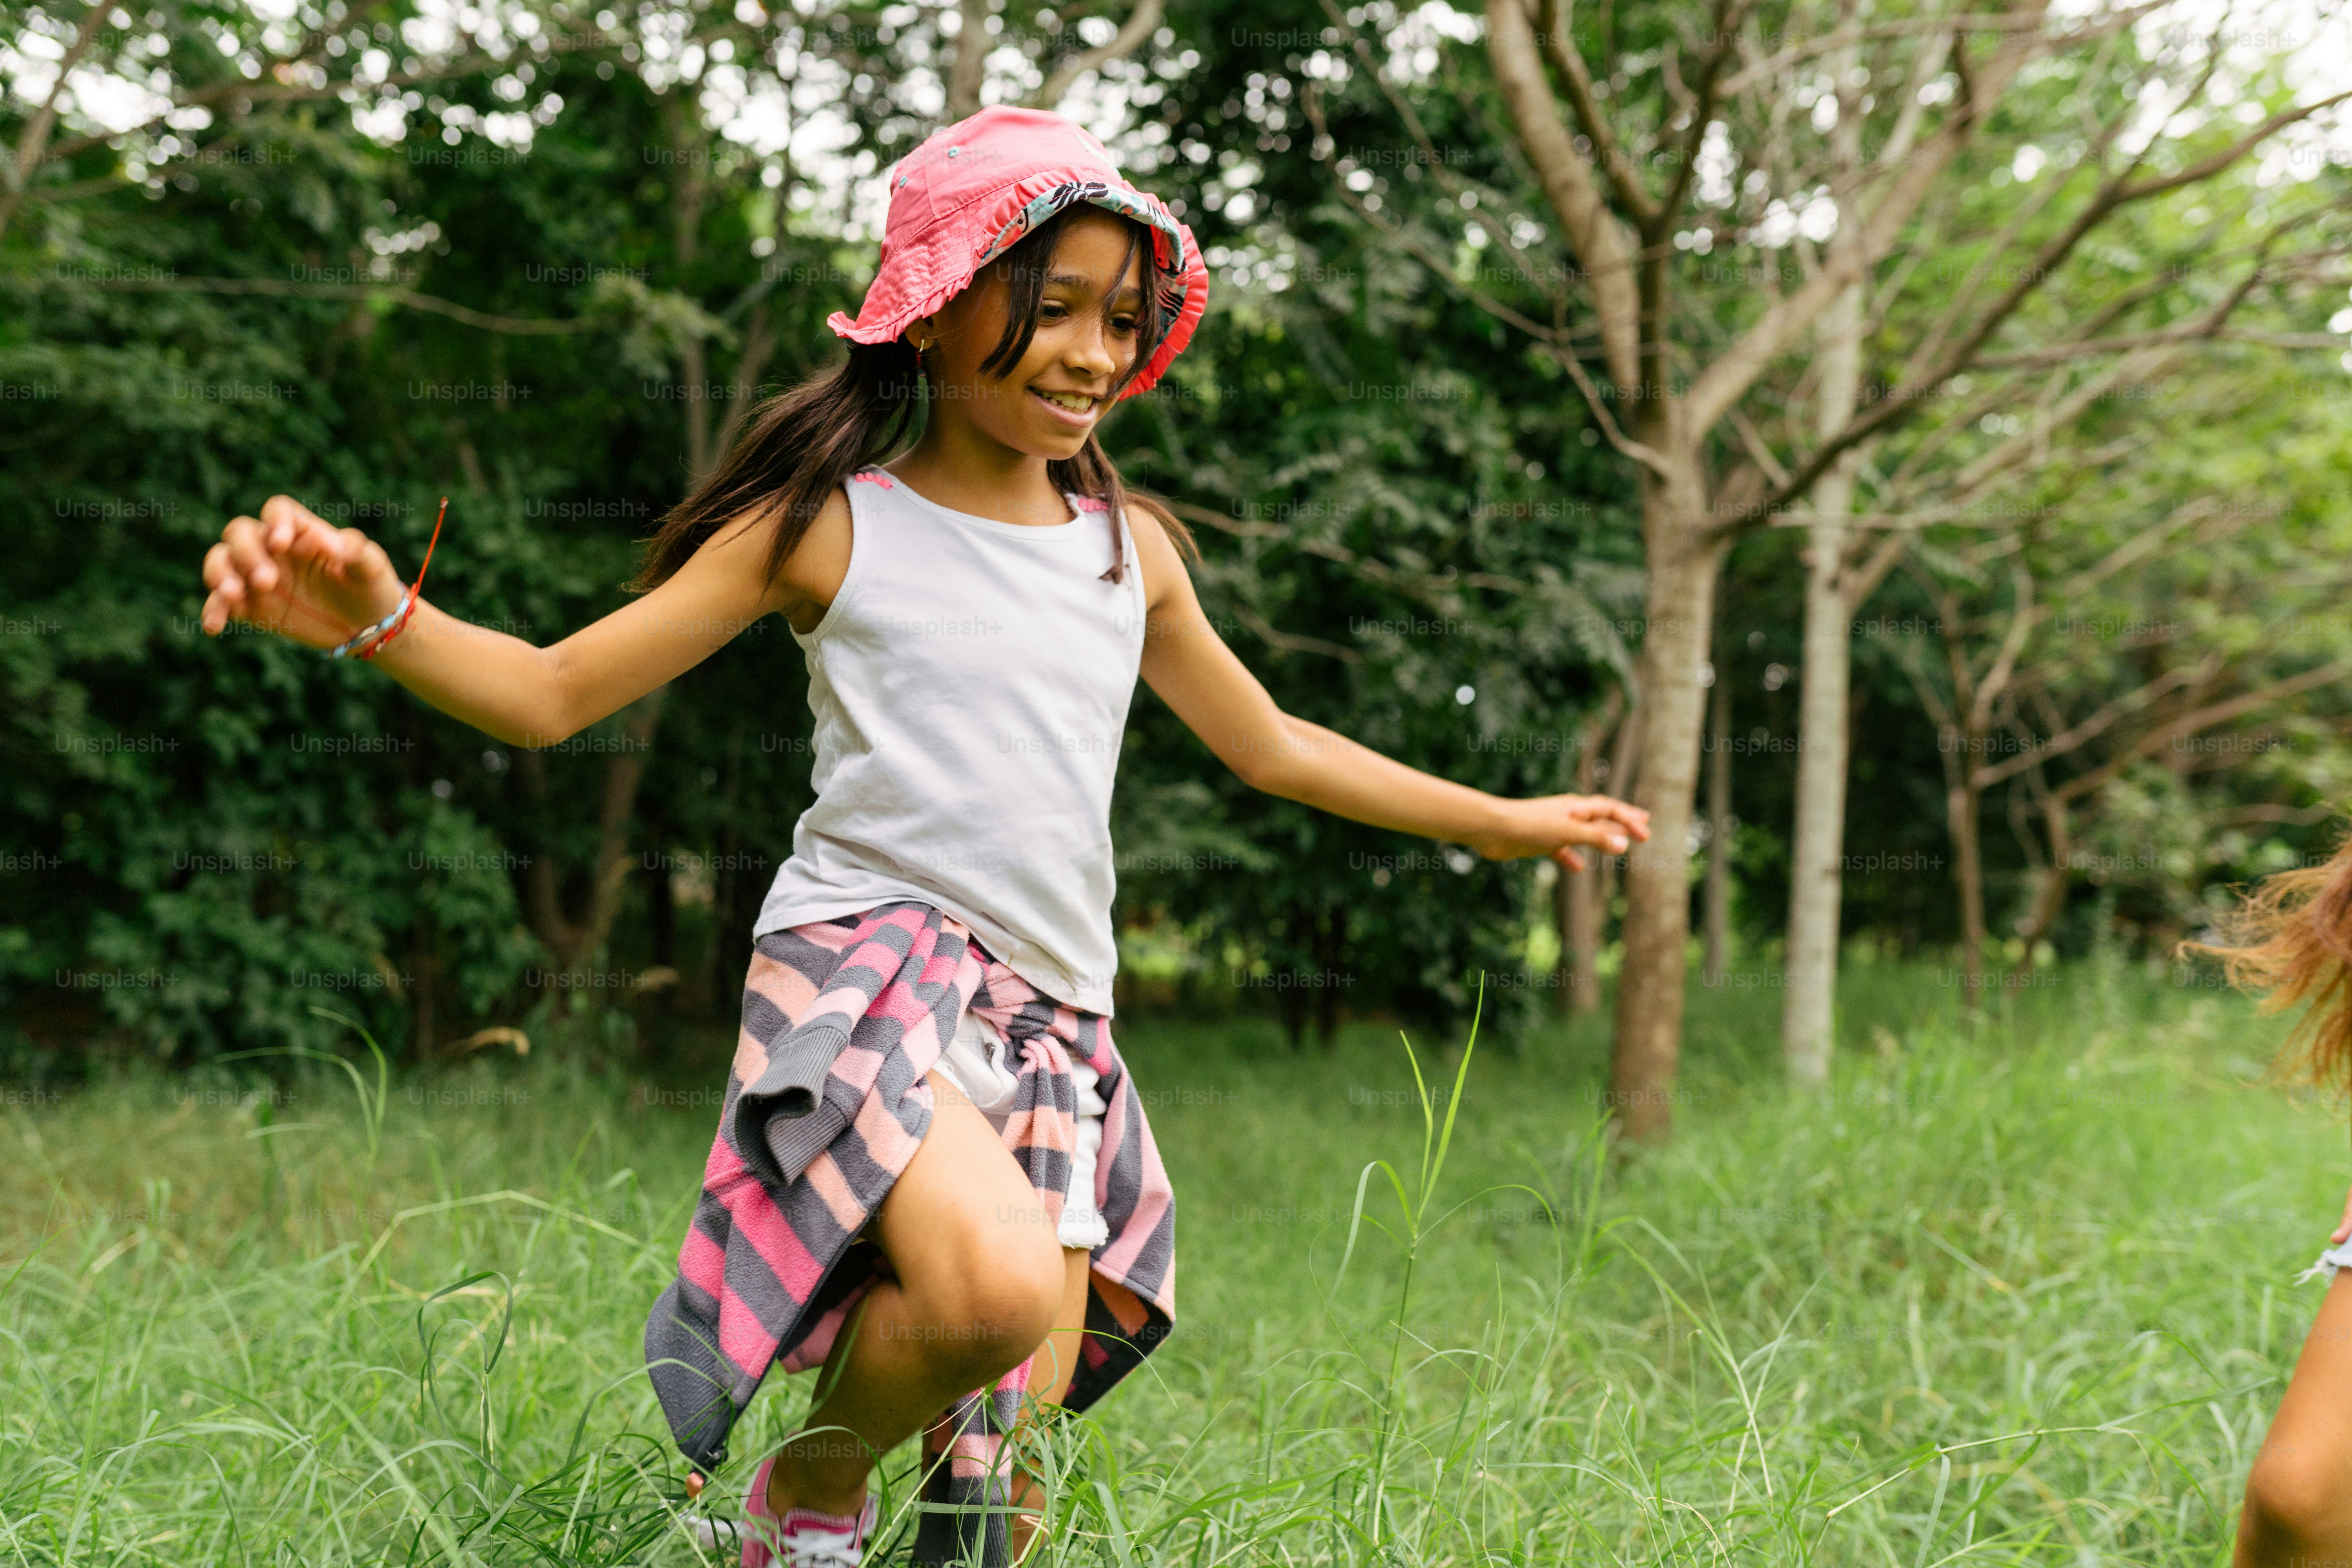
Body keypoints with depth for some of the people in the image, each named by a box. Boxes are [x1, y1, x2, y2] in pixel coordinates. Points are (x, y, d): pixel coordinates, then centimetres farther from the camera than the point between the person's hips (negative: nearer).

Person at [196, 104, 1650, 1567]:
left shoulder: (1131, 550, 14)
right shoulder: (831, 526, 1)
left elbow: (1270, 744, 28)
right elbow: (552, 692, -1)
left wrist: (1505, 821, 32)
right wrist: (379, 615, -21)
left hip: (1057, 1019, 5)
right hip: (871, 965, -5)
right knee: (996, 1285, -34)